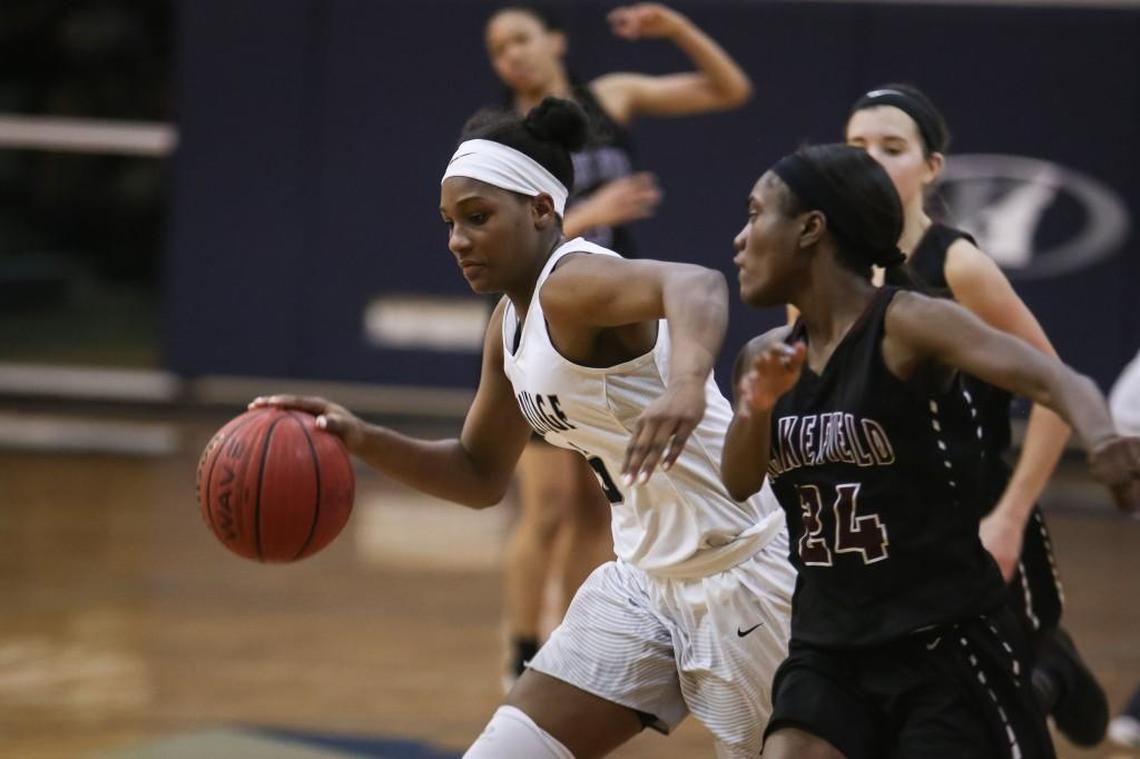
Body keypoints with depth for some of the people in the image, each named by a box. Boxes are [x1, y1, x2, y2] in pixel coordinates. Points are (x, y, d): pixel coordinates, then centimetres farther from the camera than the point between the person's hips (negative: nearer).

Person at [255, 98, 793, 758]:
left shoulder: (573, 282, -20)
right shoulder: (512, 325, 8)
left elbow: (696, 285, -41)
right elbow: (481, 474, 18)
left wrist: (686, 383, -61)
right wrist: (366, 442, 2)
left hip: (739, 571, -9)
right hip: (648, 578, 9)